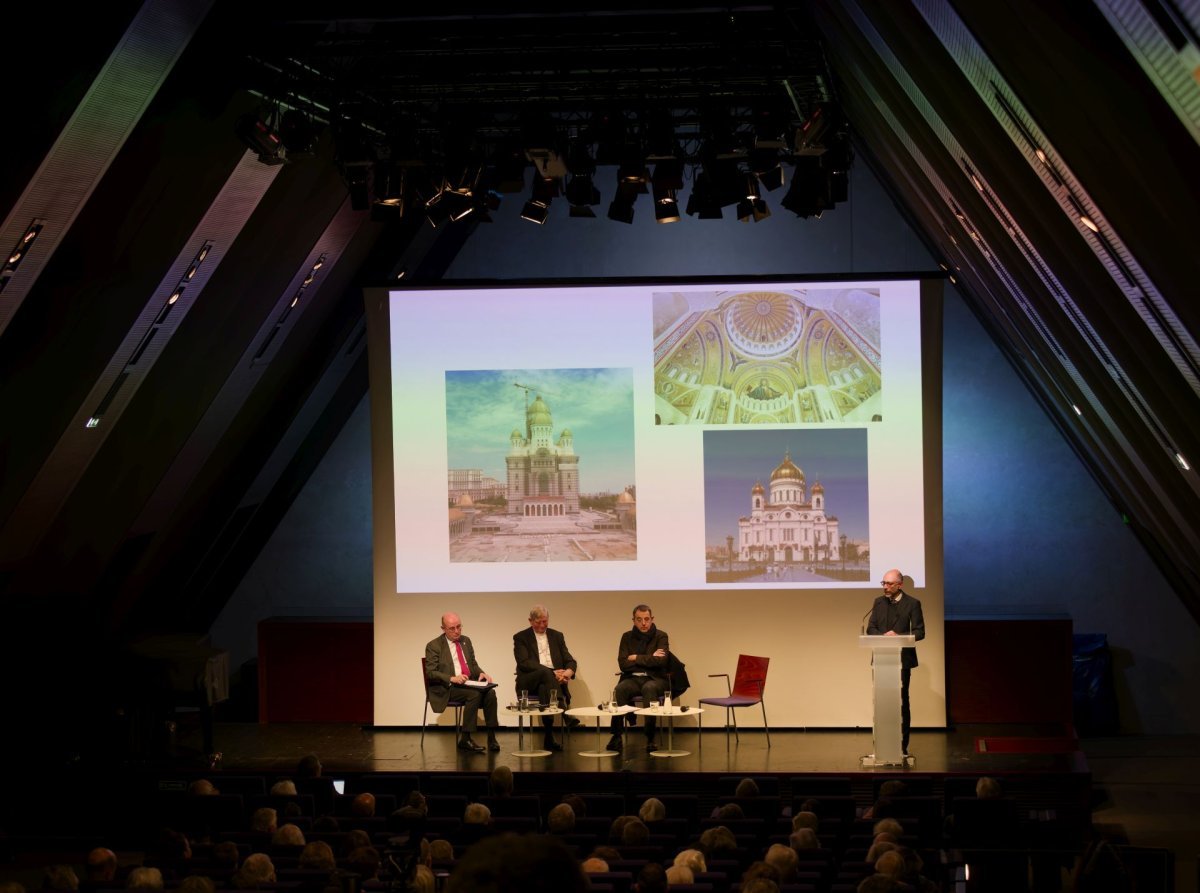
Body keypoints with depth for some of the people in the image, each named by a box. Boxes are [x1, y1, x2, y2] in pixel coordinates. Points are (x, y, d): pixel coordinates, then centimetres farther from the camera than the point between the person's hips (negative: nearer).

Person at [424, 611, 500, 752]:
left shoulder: (466, 641, 17)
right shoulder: (434, 646, -2)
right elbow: (430, 672, -9)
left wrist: (481, 673, -2)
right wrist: (452, 678, -23)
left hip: (469, 683, 6)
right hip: (446, 688, -5)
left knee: (490, 692, -25)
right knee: (475, 694, -32)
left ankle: (491, 737, -21)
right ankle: (465, 740, -25)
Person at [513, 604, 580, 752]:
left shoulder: (557, 636, 19)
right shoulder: (521, 638, 7)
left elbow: (570, 661, 12)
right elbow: (524, 663, -8)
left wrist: (569, 671, -15)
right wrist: (552, 672, -19)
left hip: (554, 679, 2)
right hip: (529, 683, -2)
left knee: (544, 688, -34)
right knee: (545, 672, -35)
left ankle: (549, 738, -33)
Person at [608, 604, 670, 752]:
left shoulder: (661, 637, 2)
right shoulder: (627, 637, 9)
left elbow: (660, 661, -14)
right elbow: (623, 664, -2)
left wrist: (636, 658, -7)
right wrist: (648, 659, -8)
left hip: (655, 679, -2)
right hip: (633, 678, 2)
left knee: (649, 688, -38)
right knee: (620, 689, -32)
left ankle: (650, 738, -35)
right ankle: (616, 736, -29)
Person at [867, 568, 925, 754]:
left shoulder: (912, 604, -2)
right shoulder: (879, 602, 11)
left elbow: (919, 632, -5)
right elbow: (871, 628, 8)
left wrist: (899, 636, -20)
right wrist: (883, 636, -13)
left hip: (902, 660, -4)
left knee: (901, 702, 0)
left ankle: (902, 745, 5)